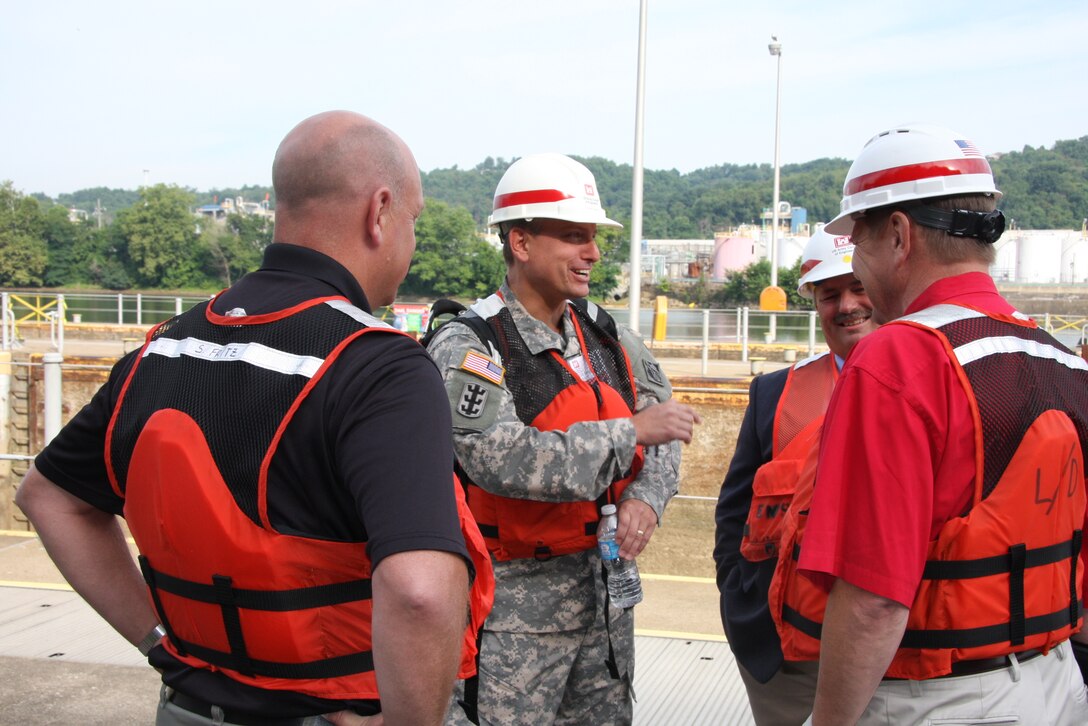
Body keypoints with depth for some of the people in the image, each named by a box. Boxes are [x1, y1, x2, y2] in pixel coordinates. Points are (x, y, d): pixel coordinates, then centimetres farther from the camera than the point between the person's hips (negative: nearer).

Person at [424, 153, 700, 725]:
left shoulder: (606, 336, 7)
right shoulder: (467, 349, -14)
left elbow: (663, 428, 10)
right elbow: (502, 460, -28)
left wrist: (646, 497, -11)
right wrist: (628, 433, -24)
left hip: (607, 584, 7)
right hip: (517, 599, -6)